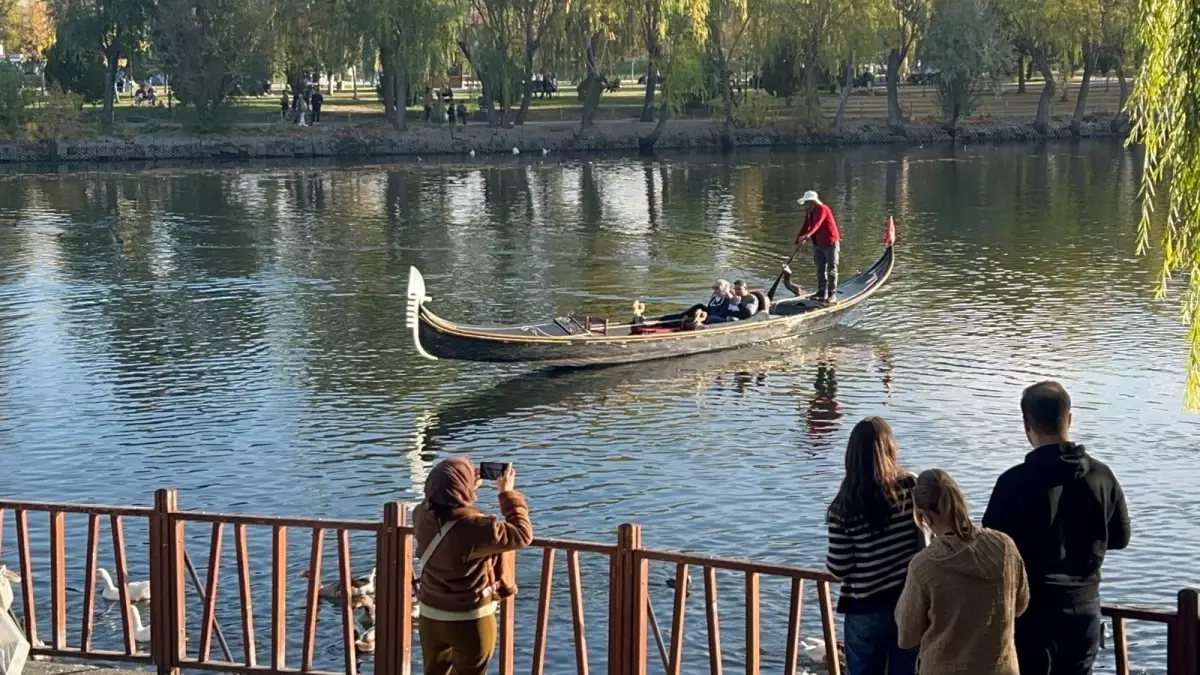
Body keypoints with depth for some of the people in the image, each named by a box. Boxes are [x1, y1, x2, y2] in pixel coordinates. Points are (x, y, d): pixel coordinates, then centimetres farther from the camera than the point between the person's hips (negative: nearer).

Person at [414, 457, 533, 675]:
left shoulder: (423, 515, -11)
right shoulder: (473, 527, -31)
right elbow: (522, 535, -19)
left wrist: (470, 486, 9)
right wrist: (508, 493, -12)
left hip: (430, 614, 6)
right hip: (470, 619, -6)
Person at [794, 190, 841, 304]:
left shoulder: (822, 209, -18)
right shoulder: (809, 212, 11)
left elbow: (816, 224, -33)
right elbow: (805, 227, 8)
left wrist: (807, 236, -46)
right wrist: (798, 241, -2)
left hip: (830, 243, -9)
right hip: (818, 244, 9)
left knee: (831, 269, -2)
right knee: (820, 269, 10)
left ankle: (832, 294, 1)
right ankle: (822, 293, 17)